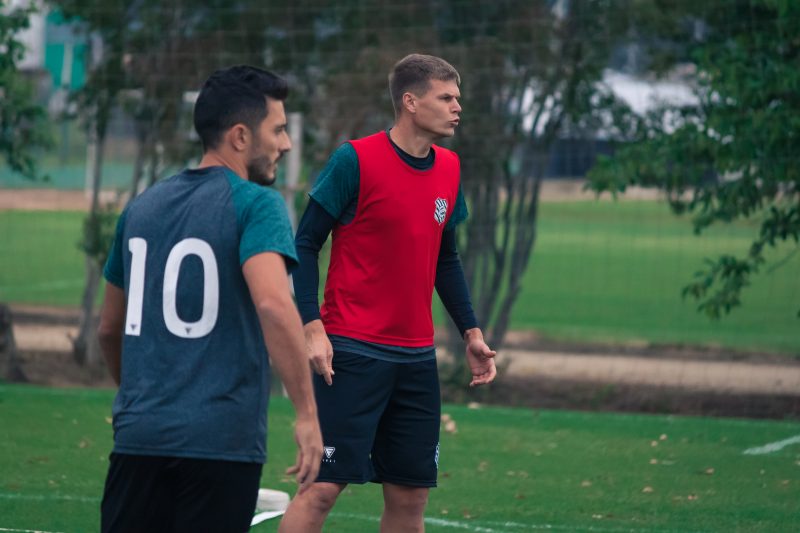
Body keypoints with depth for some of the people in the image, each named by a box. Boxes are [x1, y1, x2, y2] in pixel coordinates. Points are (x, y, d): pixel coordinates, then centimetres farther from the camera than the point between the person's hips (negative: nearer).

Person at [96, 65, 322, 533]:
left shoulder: (143, 207, 13)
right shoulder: (256, 206, -6)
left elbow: (110, 328, 21)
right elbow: (273, 303, -23)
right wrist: (307, 414, -21)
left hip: (139, 436, 5)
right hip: (221, 441, -5)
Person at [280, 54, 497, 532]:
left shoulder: (449, 170, 10)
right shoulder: (355, 161, -9)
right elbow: (306, 245, -7)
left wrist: (471, 331, 14)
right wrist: (313, 327, -15)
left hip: (416, 358, 6)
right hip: (351, 350, -6)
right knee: (325, 487, -10)